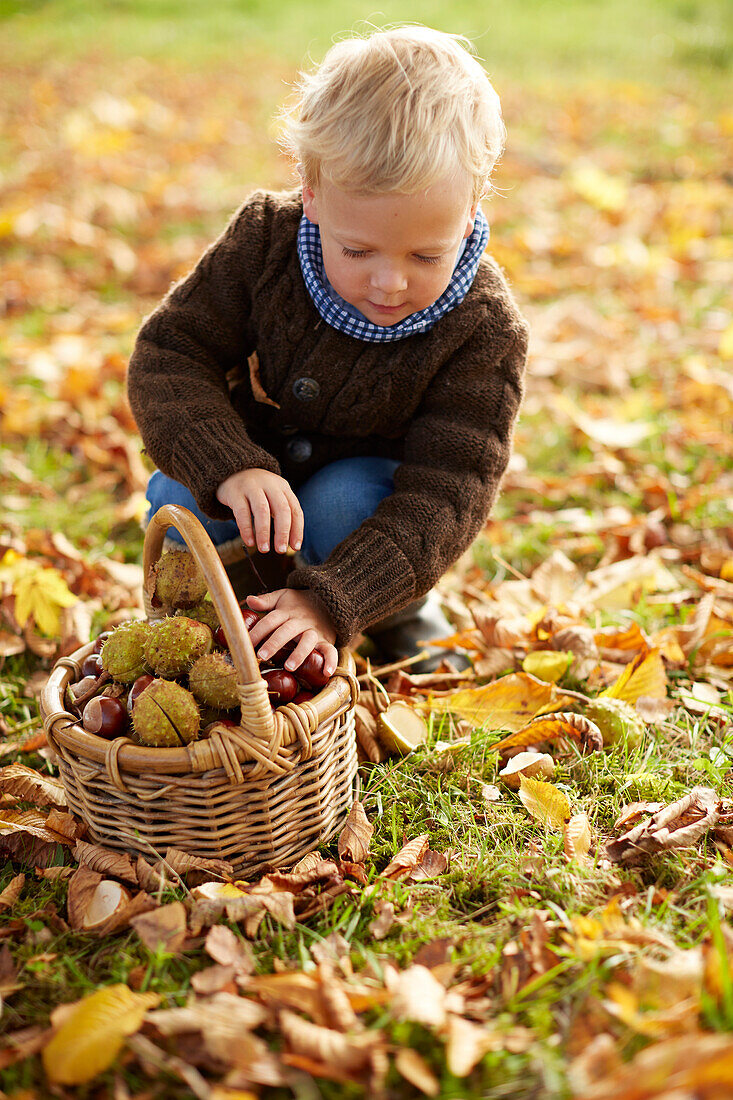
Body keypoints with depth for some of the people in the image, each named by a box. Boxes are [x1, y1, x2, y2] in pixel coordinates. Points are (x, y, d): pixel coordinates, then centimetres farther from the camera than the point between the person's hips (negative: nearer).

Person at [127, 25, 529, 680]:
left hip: (371, 479, -1)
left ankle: (403, 611, 0)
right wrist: (229, 468, -40)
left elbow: (445, 495, -32)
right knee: (179, 500, -27)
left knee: (340, 508, -34)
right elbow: (168, 356, -20)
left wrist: (331, 601, -46)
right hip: (258, 459, 2)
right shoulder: (265, 238, -22)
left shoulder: (485, 329, -28)